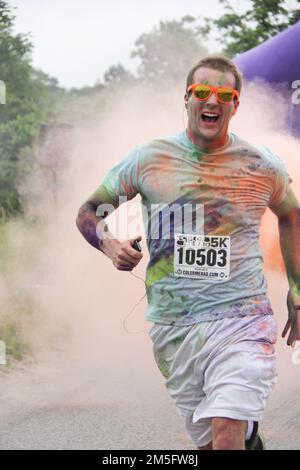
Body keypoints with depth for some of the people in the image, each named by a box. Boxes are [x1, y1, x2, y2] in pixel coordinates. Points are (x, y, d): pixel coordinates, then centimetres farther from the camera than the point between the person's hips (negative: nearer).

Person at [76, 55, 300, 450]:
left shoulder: (264, 166, 2)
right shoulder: (148, 159, 1)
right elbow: (88, 212, 12)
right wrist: (111, 245, -9)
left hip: (242, 319, -2)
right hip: (172, 327, 2)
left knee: (226, 437, -22)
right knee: (206, 443, 12)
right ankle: (249, 432, 43)